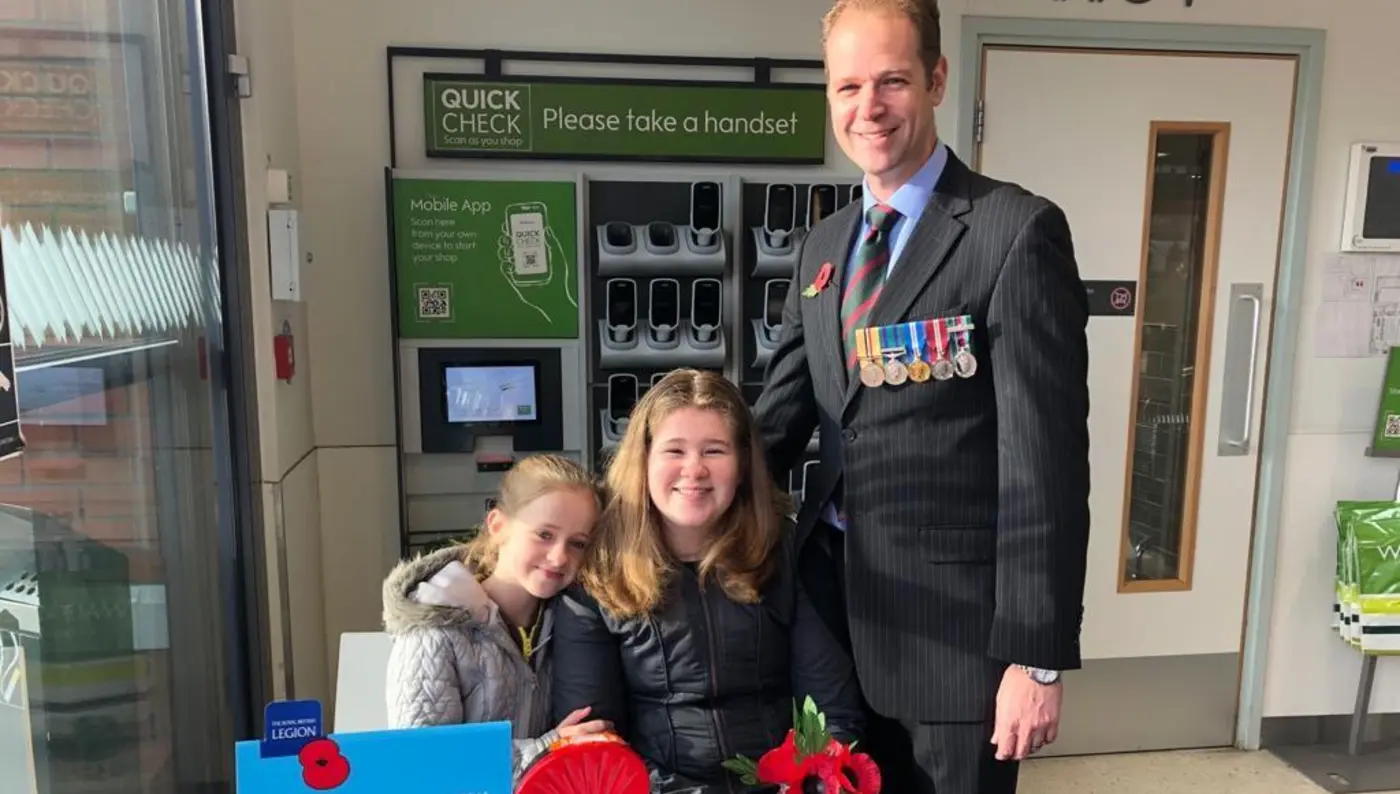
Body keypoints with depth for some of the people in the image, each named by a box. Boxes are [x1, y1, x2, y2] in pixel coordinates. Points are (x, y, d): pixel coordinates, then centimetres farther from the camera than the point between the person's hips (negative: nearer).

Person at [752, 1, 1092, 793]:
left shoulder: (1017, 231, -13)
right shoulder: (825, 244, 8)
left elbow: (1046, 460, -16)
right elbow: (781, 417, 10)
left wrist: (1037, 655, -16)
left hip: (954, 623, -6)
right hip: (836, 604, 7)